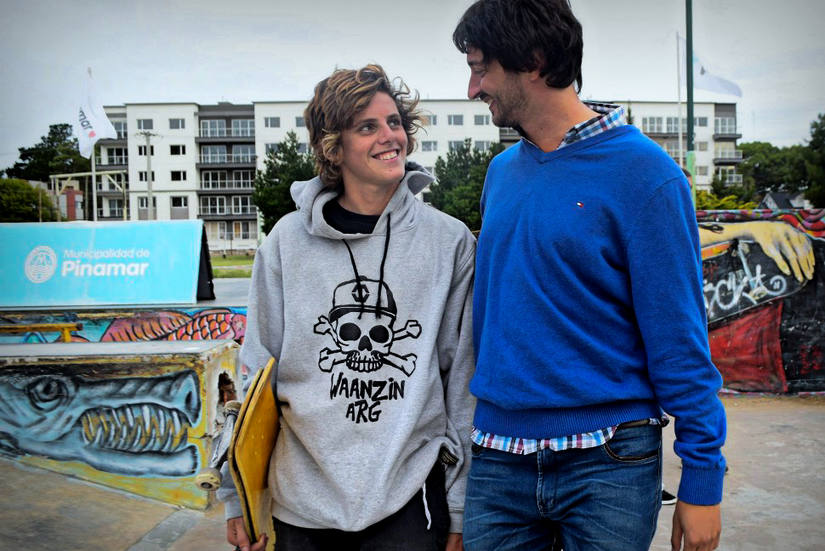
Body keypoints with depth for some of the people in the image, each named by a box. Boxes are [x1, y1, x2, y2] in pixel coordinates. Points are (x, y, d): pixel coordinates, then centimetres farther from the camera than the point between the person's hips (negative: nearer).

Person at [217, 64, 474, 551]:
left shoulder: (451, 242, -3)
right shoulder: (288, 242, -2)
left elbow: (464, 380, -1)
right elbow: (257, 373, 4)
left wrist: (462, 510, 1)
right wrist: (239, 499, 5)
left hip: (410, 497, -1)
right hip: (302, 498, 2)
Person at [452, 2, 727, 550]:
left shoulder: (642, 172, -11)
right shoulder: (502, 172, 8)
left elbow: (678, 336, -11)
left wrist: (703, 477, -9)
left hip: (608, 464, -5)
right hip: (498, 461, 5)